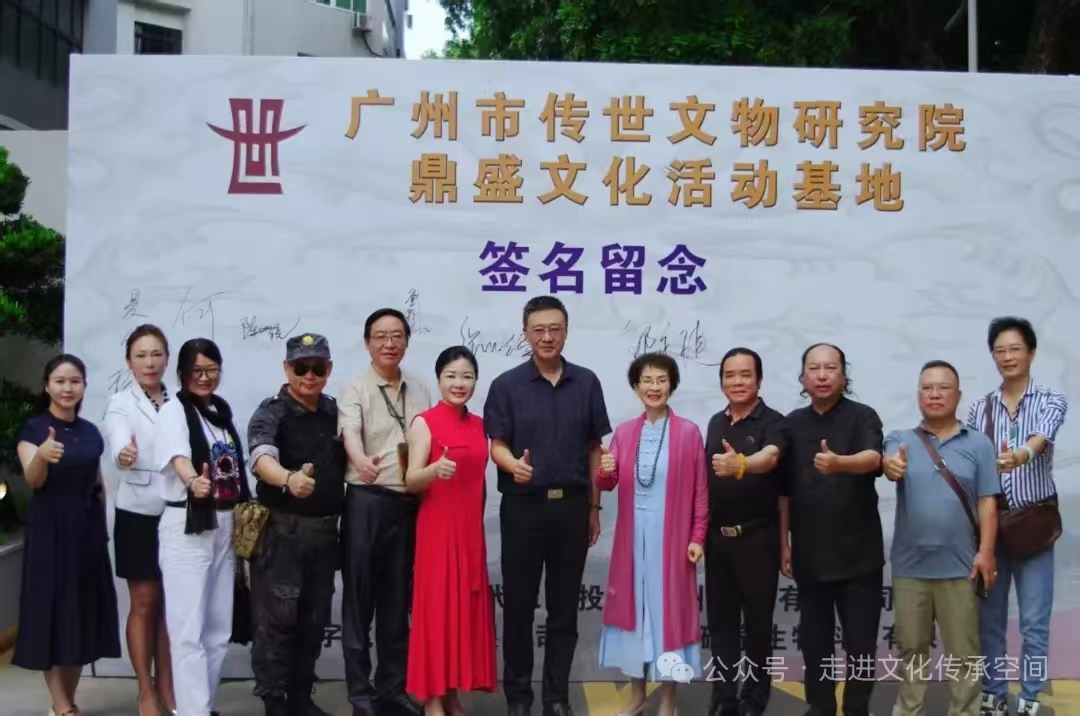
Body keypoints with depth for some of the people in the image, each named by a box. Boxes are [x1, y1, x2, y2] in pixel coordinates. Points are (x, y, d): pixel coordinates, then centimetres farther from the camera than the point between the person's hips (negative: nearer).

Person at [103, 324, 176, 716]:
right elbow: (118, 447, -26)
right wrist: (124, 455, -48)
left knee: (171, 604, 10)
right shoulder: (120, 403, -6)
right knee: (144, 603, 3)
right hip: (138, 515, -3)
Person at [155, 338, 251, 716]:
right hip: (186, 527, -7)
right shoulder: (174, 411, -7)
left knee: (219, 627, 11)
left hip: (225, 526, 7)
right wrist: (194, 482, -47)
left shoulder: (223, 411, 12)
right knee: (189, 629, -7)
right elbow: (178, 457, -26)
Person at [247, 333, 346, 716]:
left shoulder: (335, 412, 7)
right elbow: (262, 458, -29)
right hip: (281, 530, -5)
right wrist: (289, 479, -49)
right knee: (277, 618, -4)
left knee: (314, 618, 12)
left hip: (325, 530, 6)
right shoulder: (271, 412, -10)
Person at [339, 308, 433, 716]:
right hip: (367, 500, -4)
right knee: (360, 598, 0)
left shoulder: (419, 390, 11)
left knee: (398, 600, 12)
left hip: (409, 503, 5)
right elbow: (350, 432, -23)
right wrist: (361, 461, -43)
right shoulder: (355, 389, -4)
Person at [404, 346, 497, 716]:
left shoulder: (479, 425, 10)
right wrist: (435, 469, -32)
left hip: (471, 530, 6)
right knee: (437, 607, -3)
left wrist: (477, 523, 14)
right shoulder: (425, 422, -7)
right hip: (437, 528, -6)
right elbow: (411, 481, -13)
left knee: (466, 608, 8)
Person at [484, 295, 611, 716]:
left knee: (564, 608, 8)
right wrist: (513, 465, -25)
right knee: (518, 605, 5)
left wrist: (594, 508, 7)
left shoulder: (586, 383, 5)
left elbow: (594, 449, 9)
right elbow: (497, 446, -2)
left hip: (572, 506, 2)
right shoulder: (506, 386, -1)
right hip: (523, 506, -2)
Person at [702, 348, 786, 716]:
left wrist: (740, 464, -52)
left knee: (758, 619, 4)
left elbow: (769, 457, -31)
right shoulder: (715, 423, 10)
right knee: (720, 619, 9)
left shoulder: (773, 422, -9)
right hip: (717, 536, 5)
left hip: (757, 536, -5)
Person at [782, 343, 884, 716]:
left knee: (860, 640, 3)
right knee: (814, 639, 10)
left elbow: (872, 458, -26)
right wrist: (783, 542, 8)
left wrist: (839, 462, -47)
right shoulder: (793, 423, 7)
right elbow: (784, 489, 11)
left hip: (858, 552, -3)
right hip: (809, 552, 4)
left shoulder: (862, 416, -5)